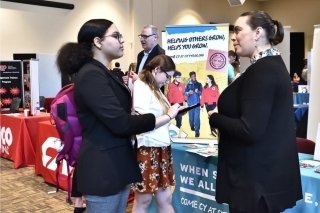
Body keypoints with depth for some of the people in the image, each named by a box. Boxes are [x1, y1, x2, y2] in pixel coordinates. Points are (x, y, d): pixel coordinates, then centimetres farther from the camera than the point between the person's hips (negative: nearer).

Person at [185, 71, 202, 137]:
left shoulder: (199, 84, 6)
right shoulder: (188, 84, 6)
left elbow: (201, 92, 3)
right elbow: (185, 93, 3)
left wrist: (198, 92, -17)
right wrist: (188, 92, -17)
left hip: (197, 103, -1)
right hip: (190, 103, 1)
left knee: (197, 117, -9)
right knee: (191, 116, 9)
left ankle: (197, 131, -10)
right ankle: (192, 126, 33)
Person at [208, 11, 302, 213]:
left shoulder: (262, 70, -21)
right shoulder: (274, 64, 11)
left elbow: (249, 130, -26)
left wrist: (213, 117, -12)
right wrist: (221, 113, 8)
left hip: (257, 177, -10)